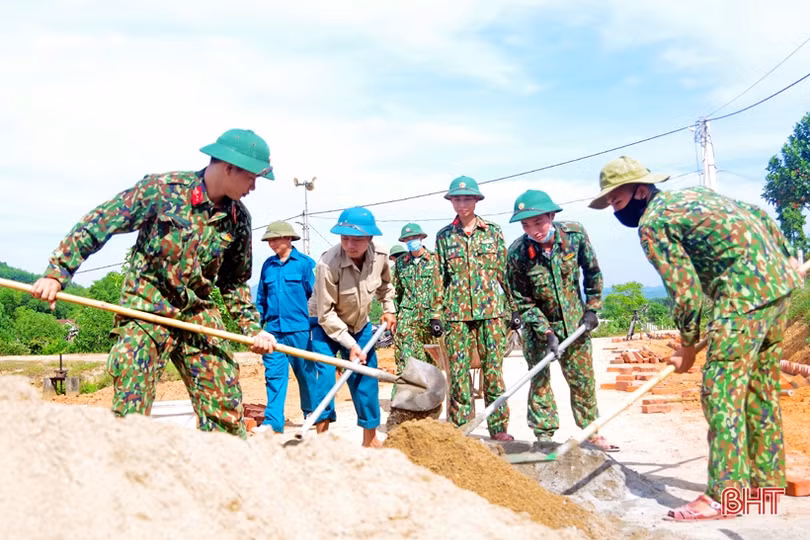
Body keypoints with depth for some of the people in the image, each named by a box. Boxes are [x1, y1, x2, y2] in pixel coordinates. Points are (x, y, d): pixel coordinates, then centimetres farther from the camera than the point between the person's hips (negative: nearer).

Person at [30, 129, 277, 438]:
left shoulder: (238, 219, 3)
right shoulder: (162, 188, -10)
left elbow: (236, 281, 14)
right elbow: (97, 224, -7)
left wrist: (253, 328, 5)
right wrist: (57, 273, -14)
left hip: (200, 315, 4)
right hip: (146, 310, -4)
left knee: (227, 410, 3)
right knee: (130, 412, -10)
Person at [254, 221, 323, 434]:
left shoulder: (305, 263, -5)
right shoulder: (268, 265, 8)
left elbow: (314, 297, -3)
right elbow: (261, 299, 14)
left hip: (299, 330, -3)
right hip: (274, 330, 4)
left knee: (307, 374, 10)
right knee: (274, 375, 0)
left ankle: (312, 414, 28)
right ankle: (273, 421, 3)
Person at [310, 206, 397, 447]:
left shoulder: (380, 256, -17)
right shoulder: (328, 264, -33)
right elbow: (326, 314, -26)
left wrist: (389, 308, 3)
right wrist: (350, 343, -27)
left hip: (360, 326, 5)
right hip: (327, 327, -4)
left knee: (366, 380, 8)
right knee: (323, 379, -17)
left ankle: (370, 438, 24)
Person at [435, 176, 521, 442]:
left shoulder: (493, 232, 8)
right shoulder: (444, 236, 9)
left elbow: (505, 271, 8)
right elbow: (439, 278, 9)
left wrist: (514, 309, 5)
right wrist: (436, 314, 3)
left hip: (491, 309, 0)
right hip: (457, 312, 1)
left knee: (493, 368, 1)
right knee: (458, 370, 0)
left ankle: (499, 427, 10)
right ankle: (461, 426, 11)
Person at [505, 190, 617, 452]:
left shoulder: (575, 234, -17)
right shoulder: (517, 253, -23)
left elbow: (592, 272, 0)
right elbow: (522, 301, -15)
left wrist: (592, 309, 0)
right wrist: (546, 332, -20)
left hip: (574, 322, 2)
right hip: (537, 325, -2)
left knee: (583, 378, 10)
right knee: (539, 380, 0)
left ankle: (591, 432, 25)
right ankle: (544, 435, 12)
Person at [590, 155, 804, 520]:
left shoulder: (652, 223, -8)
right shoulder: (691, 194, 19)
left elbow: (685, 292, -10)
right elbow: (761, 217, 23)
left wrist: (688, 346, 2)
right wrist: (786, 259, 30)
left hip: (744, 292, -10)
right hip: (778, 281, 10)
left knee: (721, 391, -7)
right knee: (760, 388, 16)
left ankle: (725, 495, -5)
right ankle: (767, 478, 25)